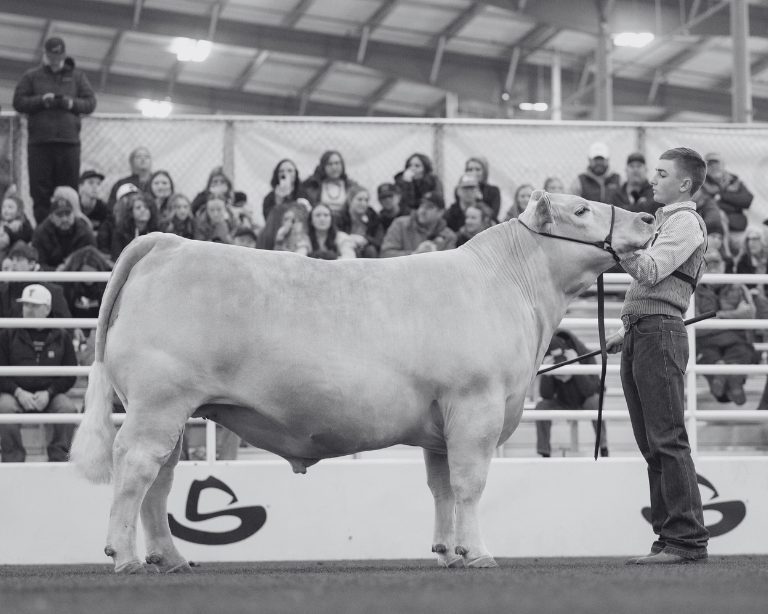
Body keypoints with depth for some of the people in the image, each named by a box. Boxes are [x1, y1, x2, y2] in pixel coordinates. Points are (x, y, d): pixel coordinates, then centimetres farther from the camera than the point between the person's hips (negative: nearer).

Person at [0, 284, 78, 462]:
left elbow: (70, 375, 8)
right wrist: (18, 393, -14)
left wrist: (48, 393, -11)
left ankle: (59, 459, -17)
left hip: (49, 395, 1)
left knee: (68, 407, -29)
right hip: (17, 393, -1)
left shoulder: (61, 337, 11)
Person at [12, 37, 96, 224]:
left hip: (69, 141, 1)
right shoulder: (32, 76, 13)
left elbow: (90, 103, 9)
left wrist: (72, 103, -10)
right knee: (40, 192, -4)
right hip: (39, 143, 0)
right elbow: (18, 102, 5)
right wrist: (41, 100, -11)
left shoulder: (77, 76, 15)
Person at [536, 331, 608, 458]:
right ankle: (545, 454, -15)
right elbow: (546, 395, -26)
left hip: (585, 400, -2)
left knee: (595, 401, -35)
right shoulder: (547, 362, -24)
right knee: (541, 406, -25)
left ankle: (604, 450, -26)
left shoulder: (586, 355, -30)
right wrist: (547, 373, -43)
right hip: (564, 403, 2)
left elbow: (590, 390, -34)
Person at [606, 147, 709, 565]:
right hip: (640, 334, 10)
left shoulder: (686, 221, -4)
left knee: (667, 440, -13)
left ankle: (688, 540, -15)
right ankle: (668, 536, 9)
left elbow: (651, 270, -17)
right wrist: (628, 331, 22)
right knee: (652, 446, 8)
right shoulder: (667, 221, 25)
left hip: (660, 332, -10)